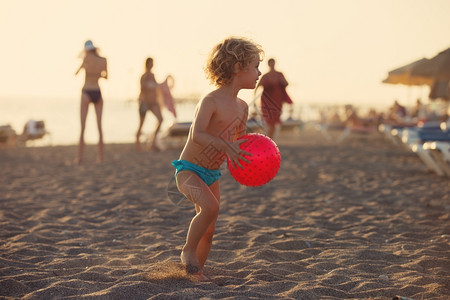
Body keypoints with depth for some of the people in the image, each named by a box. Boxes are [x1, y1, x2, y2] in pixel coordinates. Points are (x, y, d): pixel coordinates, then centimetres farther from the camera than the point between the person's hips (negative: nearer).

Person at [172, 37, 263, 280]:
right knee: (211, 206, -32)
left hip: (212, 175, 8)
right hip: (189, 170, -8)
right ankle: (188, 251, -10)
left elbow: (239, 139, 20)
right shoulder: (211, 101, -19)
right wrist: (226, 146, -41)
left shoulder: (242, 107, 6)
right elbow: (197, 135, -32)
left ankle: (196, 272, 30)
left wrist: (252, 154, 1)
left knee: (208, 232, 12)